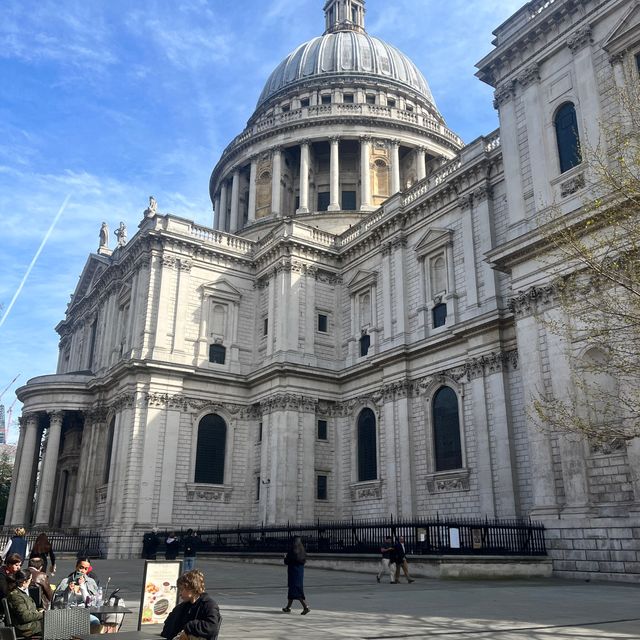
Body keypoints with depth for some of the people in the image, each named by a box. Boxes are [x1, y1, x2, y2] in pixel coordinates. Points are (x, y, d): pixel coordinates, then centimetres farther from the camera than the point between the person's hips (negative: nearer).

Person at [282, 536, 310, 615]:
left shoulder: (292, 550, -16)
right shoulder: (302, 550, 4)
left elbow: (287, 561, -14)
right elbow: (304, 560, 12)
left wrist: (285, 558, 11)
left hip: (293, 570, -8)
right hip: (300, 570, 8)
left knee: (296, 590, -7)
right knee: (291, 588, 19)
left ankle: (306, 607, -19)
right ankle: (288, 608, 28)